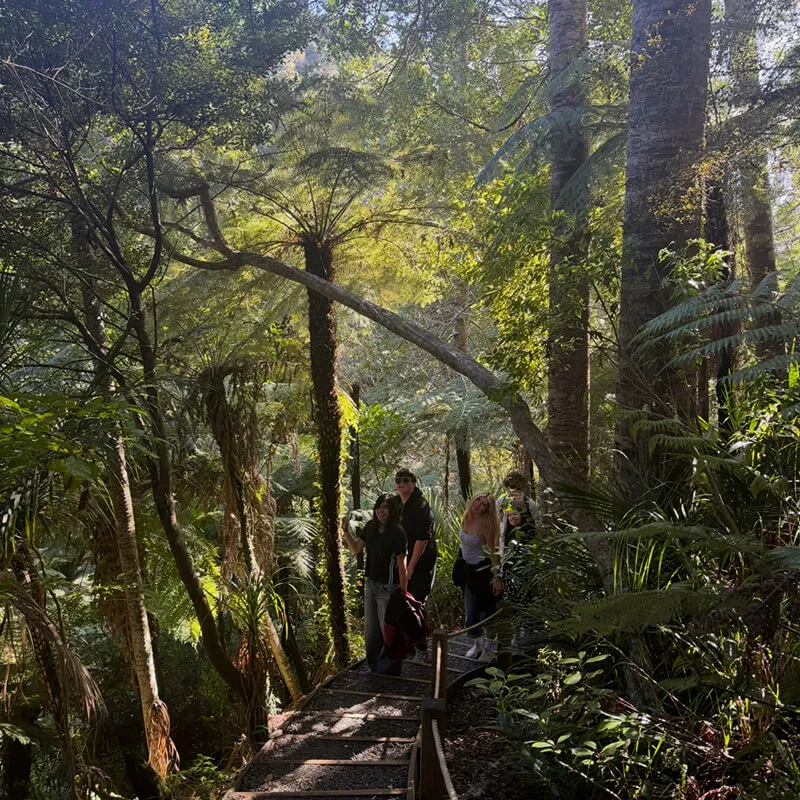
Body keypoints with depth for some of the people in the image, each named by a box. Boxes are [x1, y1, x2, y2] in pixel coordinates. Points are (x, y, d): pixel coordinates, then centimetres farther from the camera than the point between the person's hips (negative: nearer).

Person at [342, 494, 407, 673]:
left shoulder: (397, 533, -19)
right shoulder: (370, 527, 0)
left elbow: (401, 565, -18)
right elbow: (356, 548, 12)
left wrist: (403, 593, -17)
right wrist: (345, 531, -3)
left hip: (388, 586, -7)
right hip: (370, 583, 7)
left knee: (387, 629, 5)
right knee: (370, 628, 17)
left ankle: (388, 668, 22)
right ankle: (373, 664, 35)